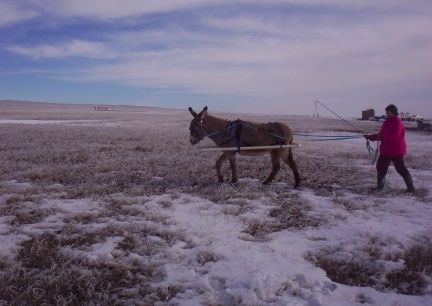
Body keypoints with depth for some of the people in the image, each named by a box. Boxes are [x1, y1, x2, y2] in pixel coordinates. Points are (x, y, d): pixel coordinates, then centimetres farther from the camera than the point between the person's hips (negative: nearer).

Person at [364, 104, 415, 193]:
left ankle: (411, 187, 2)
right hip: (386, 150, 9)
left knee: (400, 168, -8)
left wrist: (382, 136, -27)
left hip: (396, 150, -9)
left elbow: (396, 135, -28)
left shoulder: (397, 122, -14)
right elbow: (381, 135, 18)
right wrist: (370, 137, 10)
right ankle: (380, 185, 25)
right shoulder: (387, 122, 14)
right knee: (380, 166, 11)